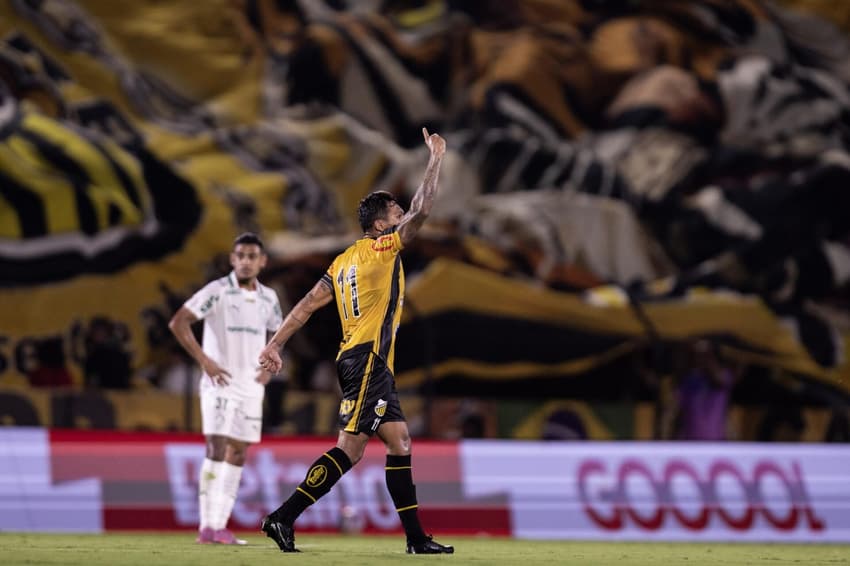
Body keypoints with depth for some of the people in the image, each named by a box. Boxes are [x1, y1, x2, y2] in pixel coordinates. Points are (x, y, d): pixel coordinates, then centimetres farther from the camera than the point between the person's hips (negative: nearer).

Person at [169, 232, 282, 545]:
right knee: (217, 451, -13)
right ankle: (207, 526, -12)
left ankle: (219, 525, 10)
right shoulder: (217, 291, -9)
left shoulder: (268, 298, 10)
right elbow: (178, 322, -13)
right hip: (221, 385, -6)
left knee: (237, 455, 6)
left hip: (251, 388, 6)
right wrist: (204, 360, -17)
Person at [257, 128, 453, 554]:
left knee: (400, 443, 6)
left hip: (370, 364, 10)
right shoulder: (382, 248, -4)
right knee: (350, 447, -13)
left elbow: (307, 304, 12)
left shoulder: (344, 260, 17)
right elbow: (421, 210, -10)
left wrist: (275, 344, 11)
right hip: (367, 357, -10)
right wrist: (436, 159, 0)